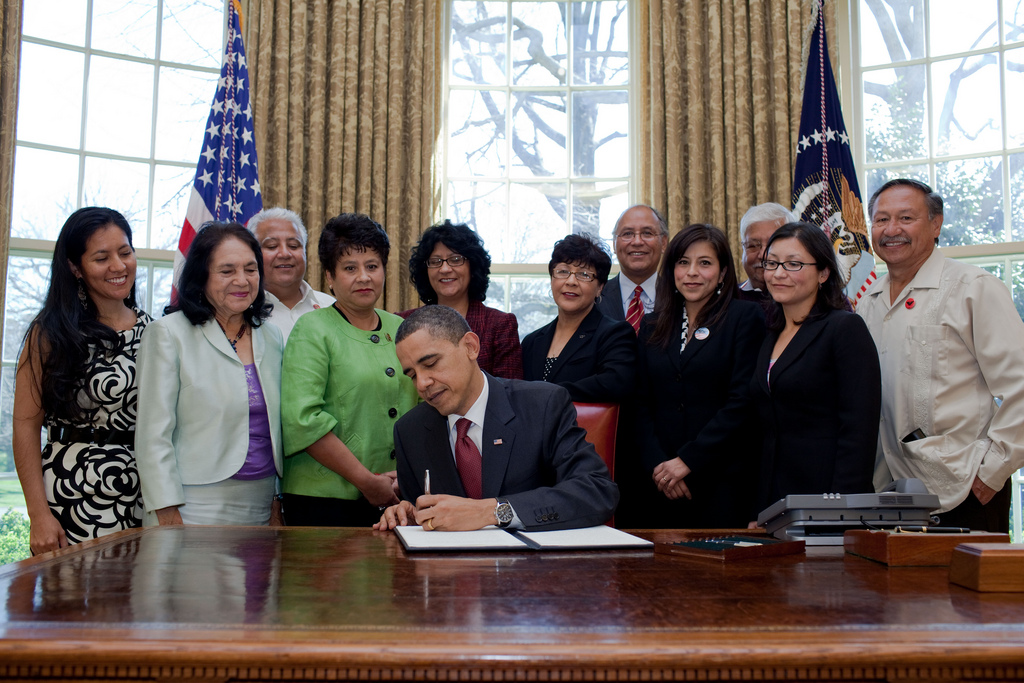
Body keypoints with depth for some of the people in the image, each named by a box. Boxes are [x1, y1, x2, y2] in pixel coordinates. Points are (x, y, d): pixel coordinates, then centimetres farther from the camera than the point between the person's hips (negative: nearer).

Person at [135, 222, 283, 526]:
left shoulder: (271, 337, 12)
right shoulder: (168, 333, -4)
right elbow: (154, 435, -8)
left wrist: (279, 502, 11)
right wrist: (168, 518, -13)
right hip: (196, 509, -4)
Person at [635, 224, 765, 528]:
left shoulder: (746, 317, 0)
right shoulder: (652, 326, 13)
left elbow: (742, 401, -9)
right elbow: (642, 406, 8)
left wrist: (687, 460, -13)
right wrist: (656, 465, -7)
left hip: (724, 481, -3)